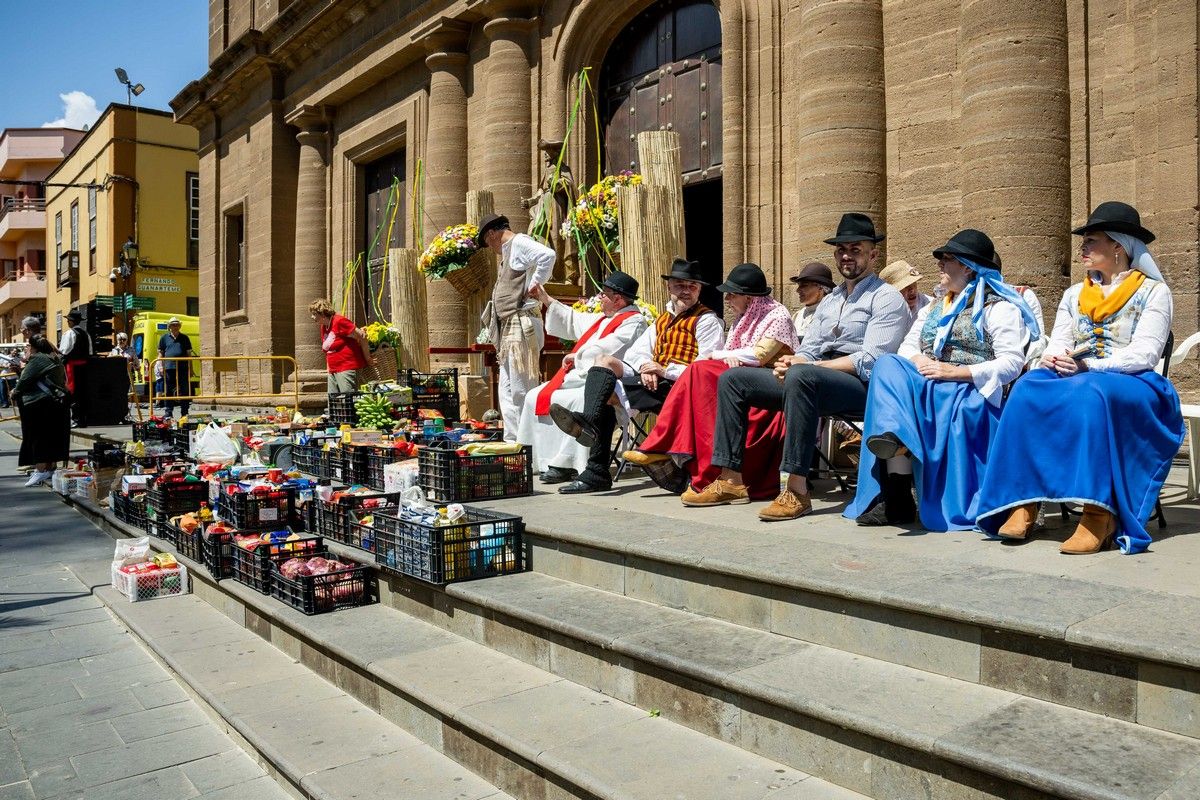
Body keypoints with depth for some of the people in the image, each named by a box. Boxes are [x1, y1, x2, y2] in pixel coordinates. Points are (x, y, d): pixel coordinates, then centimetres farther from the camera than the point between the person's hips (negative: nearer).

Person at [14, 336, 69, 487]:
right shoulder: (55, 360, 15)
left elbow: (25, 380, -11)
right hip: (60, 400, 8)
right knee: (53, 436, 13)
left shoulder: (37, 359, -10)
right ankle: (50, 468, 20)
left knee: (38, 437, -3)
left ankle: (40, 470, -6)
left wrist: (16, 392, 9)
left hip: (41, 403, -8)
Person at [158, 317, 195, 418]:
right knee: (168, 391, 1)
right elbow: (160, 353, 11)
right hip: (169, 368, -1)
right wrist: (161, 366, 0)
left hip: (183, 368, 1)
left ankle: (184, 413, 8)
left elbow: (189, 354, 13)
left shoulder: (184, 338, 13)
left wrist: (190, 368, 8)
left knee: (184, 391, 2)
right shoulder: (164, 338, 10)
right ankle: (168, 413, 7)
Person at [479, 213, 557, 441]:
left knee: (521, 389, -8)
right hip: (509, 328, 11)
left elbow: (547, 255, -25)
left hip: (521, 325, -10)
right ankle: (512, 440, 18)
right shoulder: (508, 251, 22)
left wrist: (535, 284, -16)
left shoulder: (519, 242, -7)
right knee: (507, 390, 12)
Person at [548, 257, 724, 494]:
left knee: (606, 392, -22)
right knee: (605, 361, -15)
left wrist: (666, 370, -15)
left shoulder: (707, 321, 3)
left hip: (679, 388, -7)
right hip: (654, 382, 8)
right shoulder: (662, 319, 27)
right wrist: (645, 366, -6)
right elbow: (635, 351, 17)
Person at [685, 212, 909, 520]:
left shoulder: (886, 299, 0)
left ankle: (796, 490, -39)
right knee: (733, 378, 0)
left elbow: (869, 362, -14)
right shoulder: (829, 301, 24)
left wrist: (803, 365, -14)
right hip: (813, 381, 8)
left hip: (861, 387, -8)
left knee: (801, 376, -40)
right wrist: (788, 365, -6)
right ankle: (730, 480, -6)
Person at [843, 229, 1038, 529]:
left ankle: (898, 497, -40)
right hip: (926, 386, 6)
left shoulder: (998, 307, 6)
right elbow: (907, 347, 19)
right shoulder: (933, 308, 28)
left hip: (970, 394, -6)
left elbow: (1012, 363, -6)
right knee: (889, 366, -28)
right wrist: (917, 361, -6)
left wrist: (957, 372, -17)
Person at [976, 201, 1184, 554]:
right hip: (1076, 382, 4)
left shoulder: (1153, 292, 5)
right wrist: (1052, 360, -15)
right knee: (1028, 389, -30)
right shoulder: (1074, 295, 20)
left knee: (1088, 393, -40)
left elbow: (1144, 354, -8)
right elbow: (1057, 346, 10)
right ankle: (1024, 501, -35)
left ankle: (1100, 512, -41)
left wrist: (1086, 365, -21)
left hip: (1132, 387, -4)